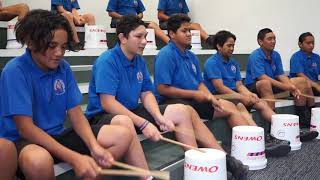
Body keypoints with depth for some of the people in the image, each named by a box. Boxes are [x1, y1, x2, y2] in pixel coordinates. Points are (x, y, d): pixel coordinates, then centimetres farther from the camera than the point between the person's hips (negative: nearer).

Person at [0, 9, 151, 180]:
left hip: (57, 135, 6)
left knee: (123, 135, -8)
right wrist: (74, 158, -31)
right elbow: (25, 128, -23)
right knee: (39, 160, -42)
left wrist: (95, 146, -20)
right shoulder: (15, 71, -17)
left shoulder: (63, 68, 1)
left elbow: (76, 114, 0)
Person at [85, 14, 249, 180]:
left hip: (132, 110, 7)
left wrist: (159, 117, -16)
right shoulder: (107, 61, -19)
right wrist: (143, 124, -27)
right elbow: (107, 103, -26)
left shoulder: (139, 60, 4)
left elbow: (146, 94, 5)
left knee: (182, 112, -2)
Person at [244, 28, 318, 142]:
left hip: (273, 85, 8)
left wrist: (292, 87, -19)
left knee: (302, 81, 0)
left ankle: (301, 121, -1)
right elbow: (262, 77, -28)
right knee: (265, 84, -42)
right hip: (253, 87, -8)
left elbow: (281, 75, 1)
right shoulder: (255, 56, -16)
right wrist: (285, 87, -34)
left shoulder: (276, 55, 8)